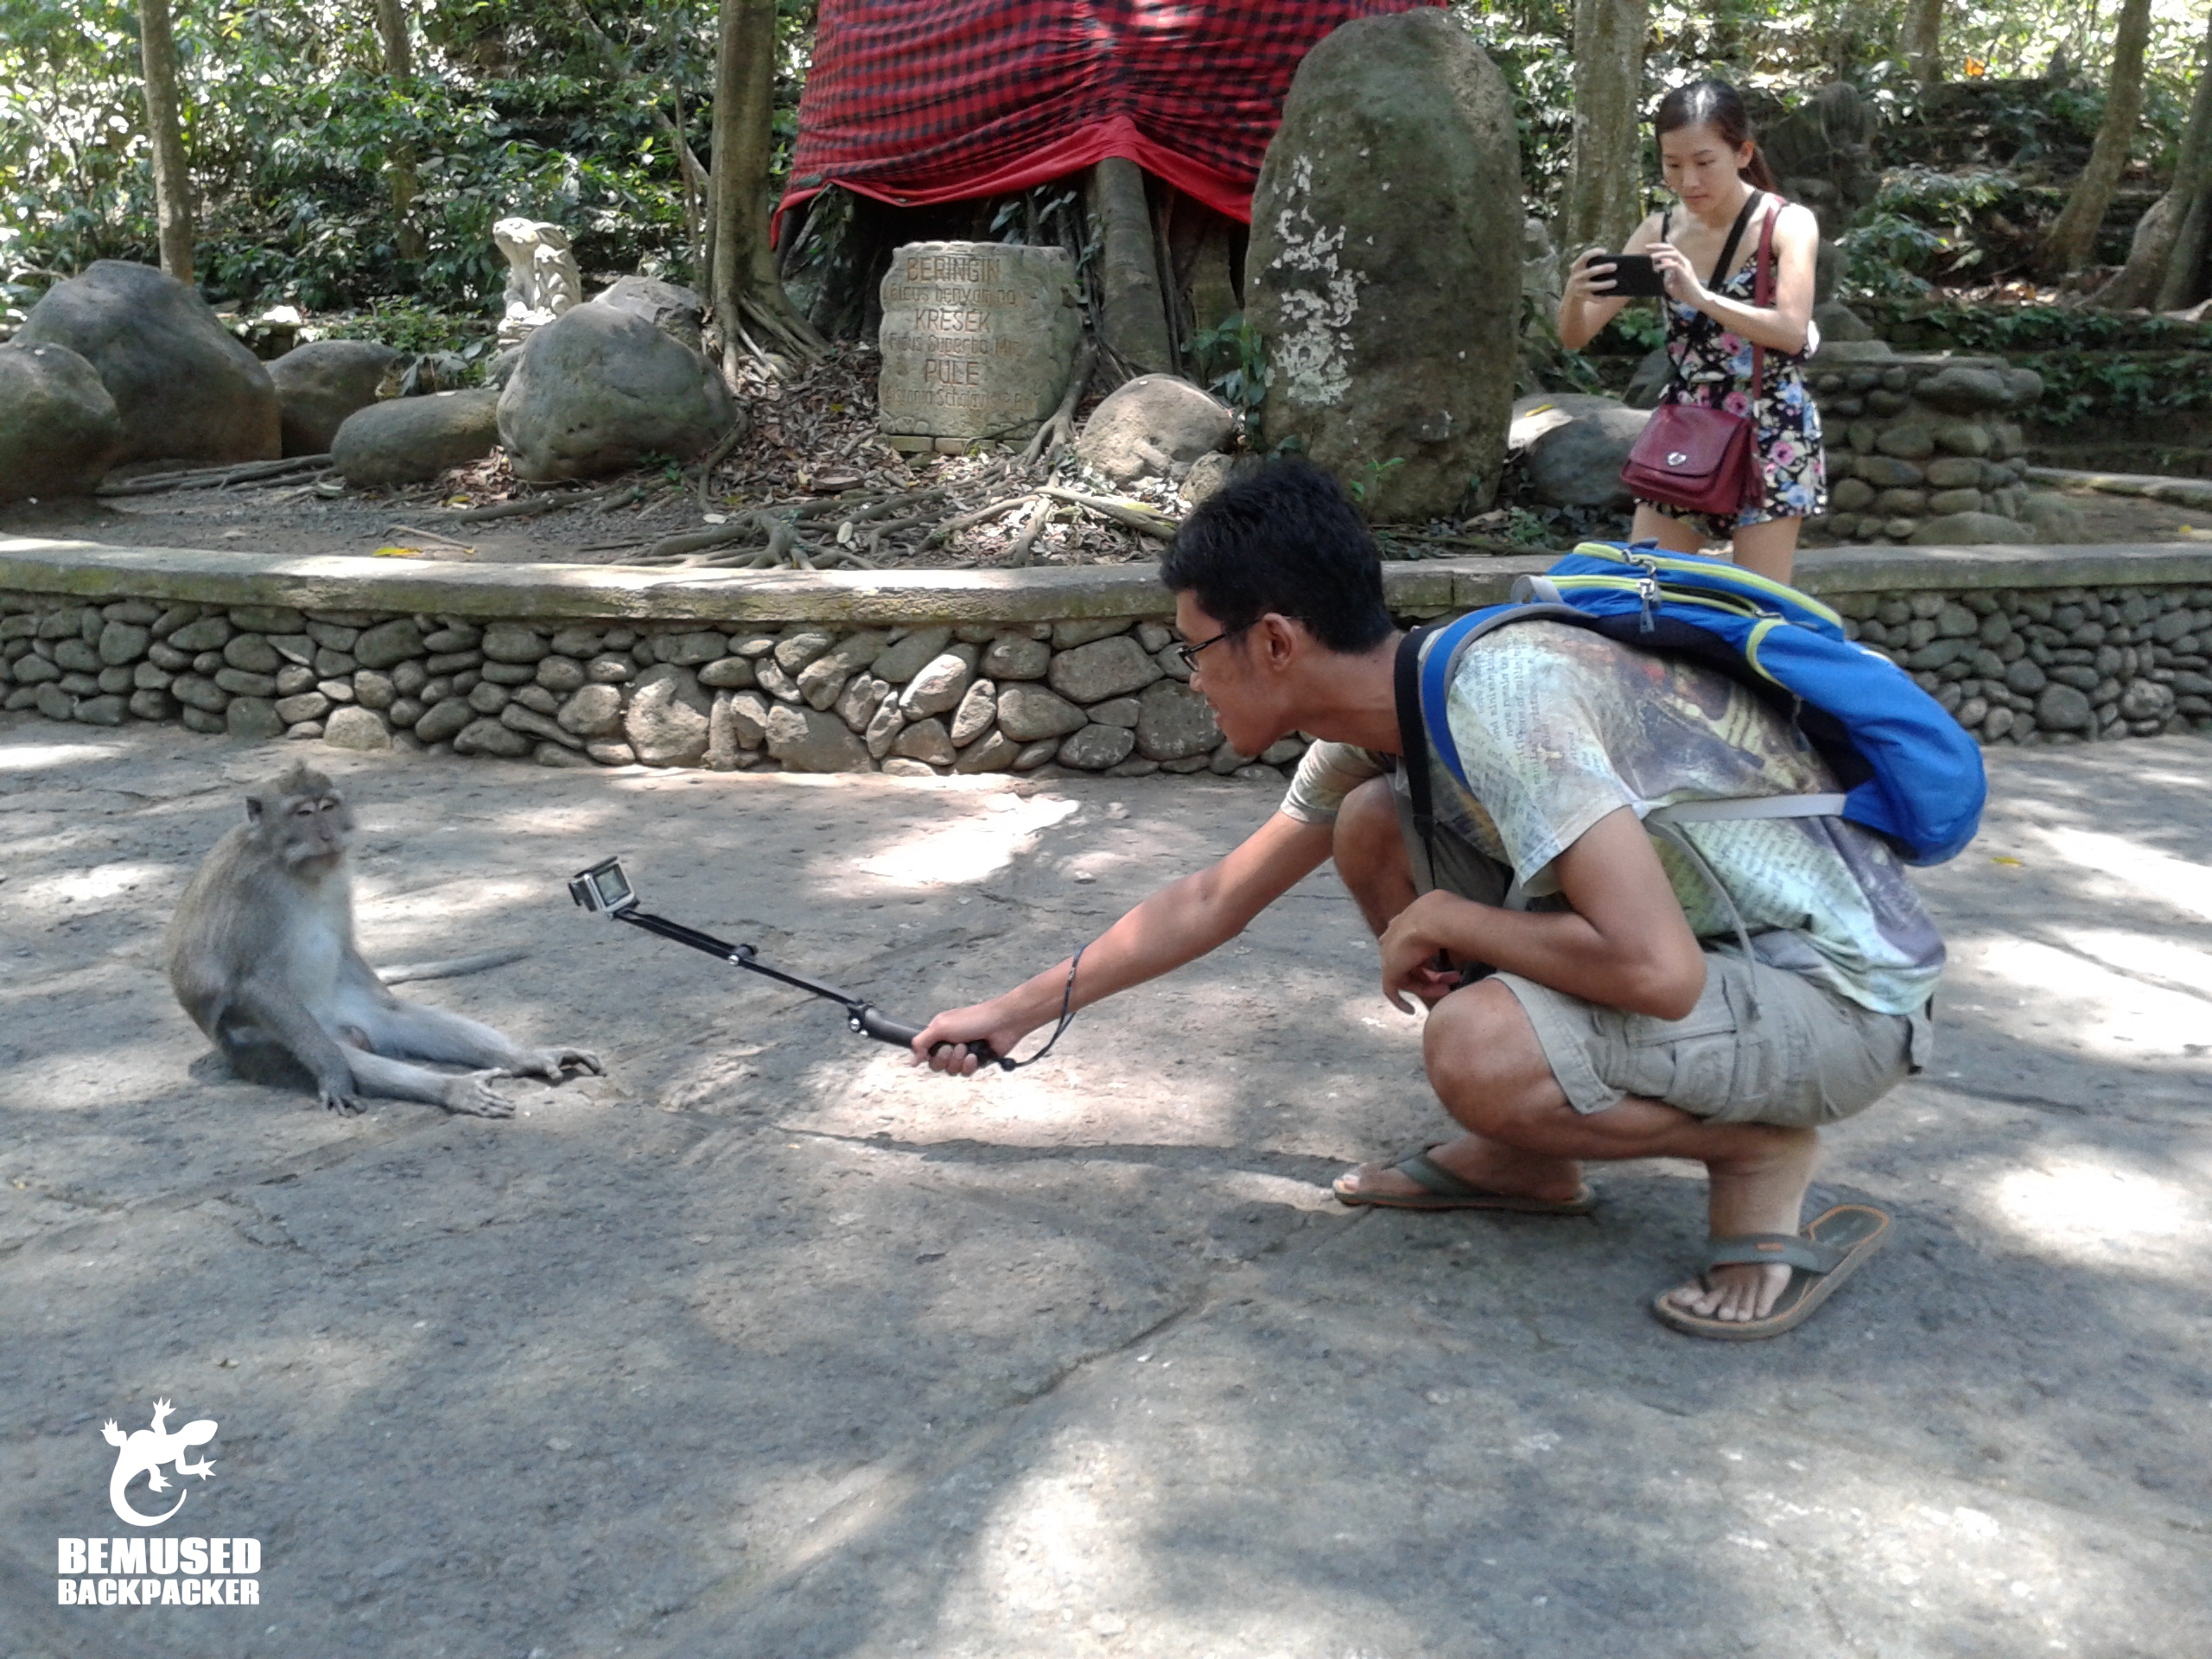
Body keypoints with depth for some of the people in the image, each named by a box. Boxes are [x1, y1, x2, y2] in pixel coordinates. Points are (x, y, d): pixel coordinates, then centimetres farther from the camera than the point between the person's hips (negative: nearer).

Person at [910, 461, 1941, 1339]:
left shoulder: (1496, 699, -29)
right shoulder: (1379, 724, 0)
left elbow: (1656, 970, -35)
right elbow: (1212, 901, 10)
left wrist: (1446, 919, -19)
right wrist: (1017, 1012, 14)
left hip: (1840, 990, -8)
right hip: (1706, 936, 9)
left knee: (1475, 1051, -32)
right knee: (1372, 827, 0)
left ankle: (1761, 1149, -4)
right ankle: (1525, 1158, 10)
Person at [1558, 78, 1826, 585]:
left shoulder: (1788, 223, -8)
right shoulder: (1660, 231, 3)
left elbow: (1793, 330, -23)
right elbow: (1576, 336, 1)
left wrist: (1701, 296, -36)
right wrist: (1575, 295, -22)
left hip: (1768, 439, -4)